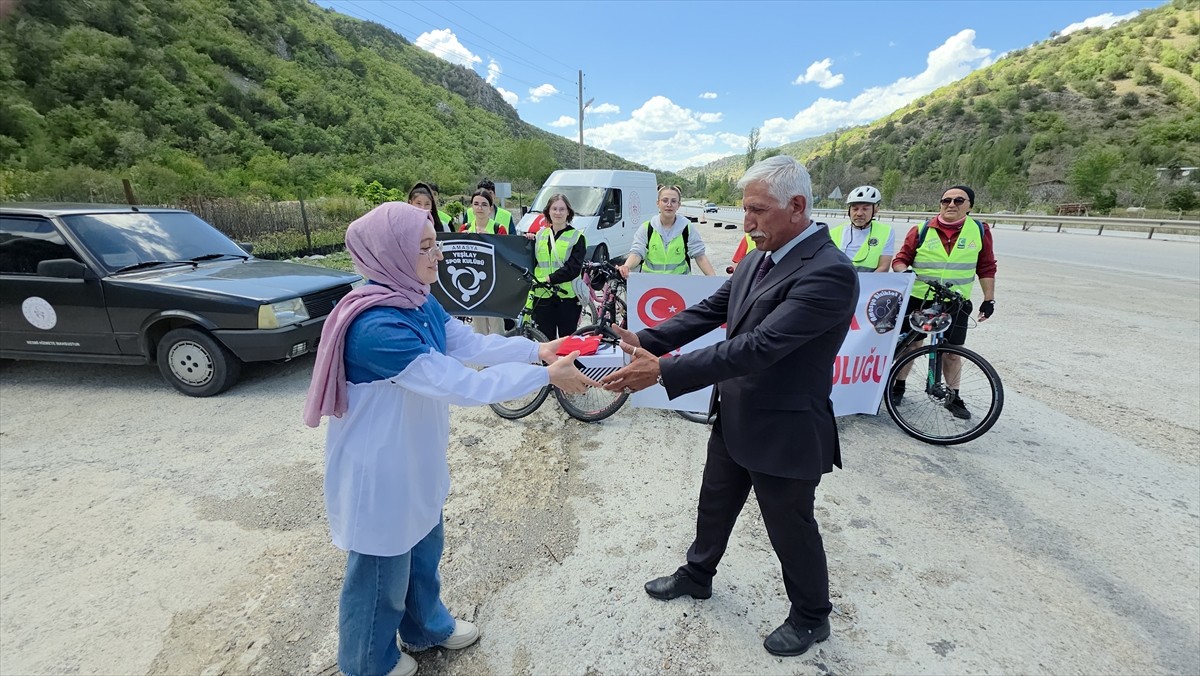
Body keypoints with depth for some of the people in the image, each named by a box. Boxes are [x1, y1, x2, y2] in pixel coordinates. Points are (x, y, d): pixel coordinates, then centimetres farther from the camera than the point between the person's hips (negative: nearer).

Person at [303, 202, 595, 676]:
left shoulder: (418, 302, -5)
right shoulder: (377, 327, -34)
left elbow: (473, 344, 2)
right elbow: (464, 385, -34)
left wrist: (538, 349, -5)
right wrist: (546, 376, -27)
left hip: (415, 460, 8)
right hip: (378, 470, -8)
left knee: (424, 550, 28)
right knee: (381, 572, 17)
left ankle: (427, 627, 54)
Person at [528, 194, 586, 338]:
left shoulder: (577, 237, 0)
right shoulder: (540, 235, 13)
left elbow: (573, 267, -11)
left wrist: (550, 278, -21)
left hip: (568, 296, -3)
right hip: (542, 296, 3)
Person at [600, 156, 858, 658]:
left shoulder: (829, 272, -27)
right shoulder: (759, 257, 0)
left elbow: (758, 346, -34)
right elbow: (709, 311, 2)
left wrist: (663, 371, -35)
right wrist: (646, 341, -11)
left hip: (783, 432, -7)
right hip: (734, 418, 8)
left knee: (791, 529, 16)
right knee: (714, 506, 25)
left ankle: (811, 617, 44)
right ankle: (696, 576, 52)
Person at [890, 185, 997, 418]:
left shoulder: (979, 231, 1)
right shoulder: (922, 230, -3)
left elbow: (986, 267, 6)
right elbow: (902, 257, 2)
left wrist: (989, 299, 4)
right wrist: (903, 272, -20)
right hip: (917, 299, -1)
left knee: (953, 352, 8)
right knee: (910, 344, 9)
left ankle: (953, 397, 23)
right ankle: (898, 386, 24)